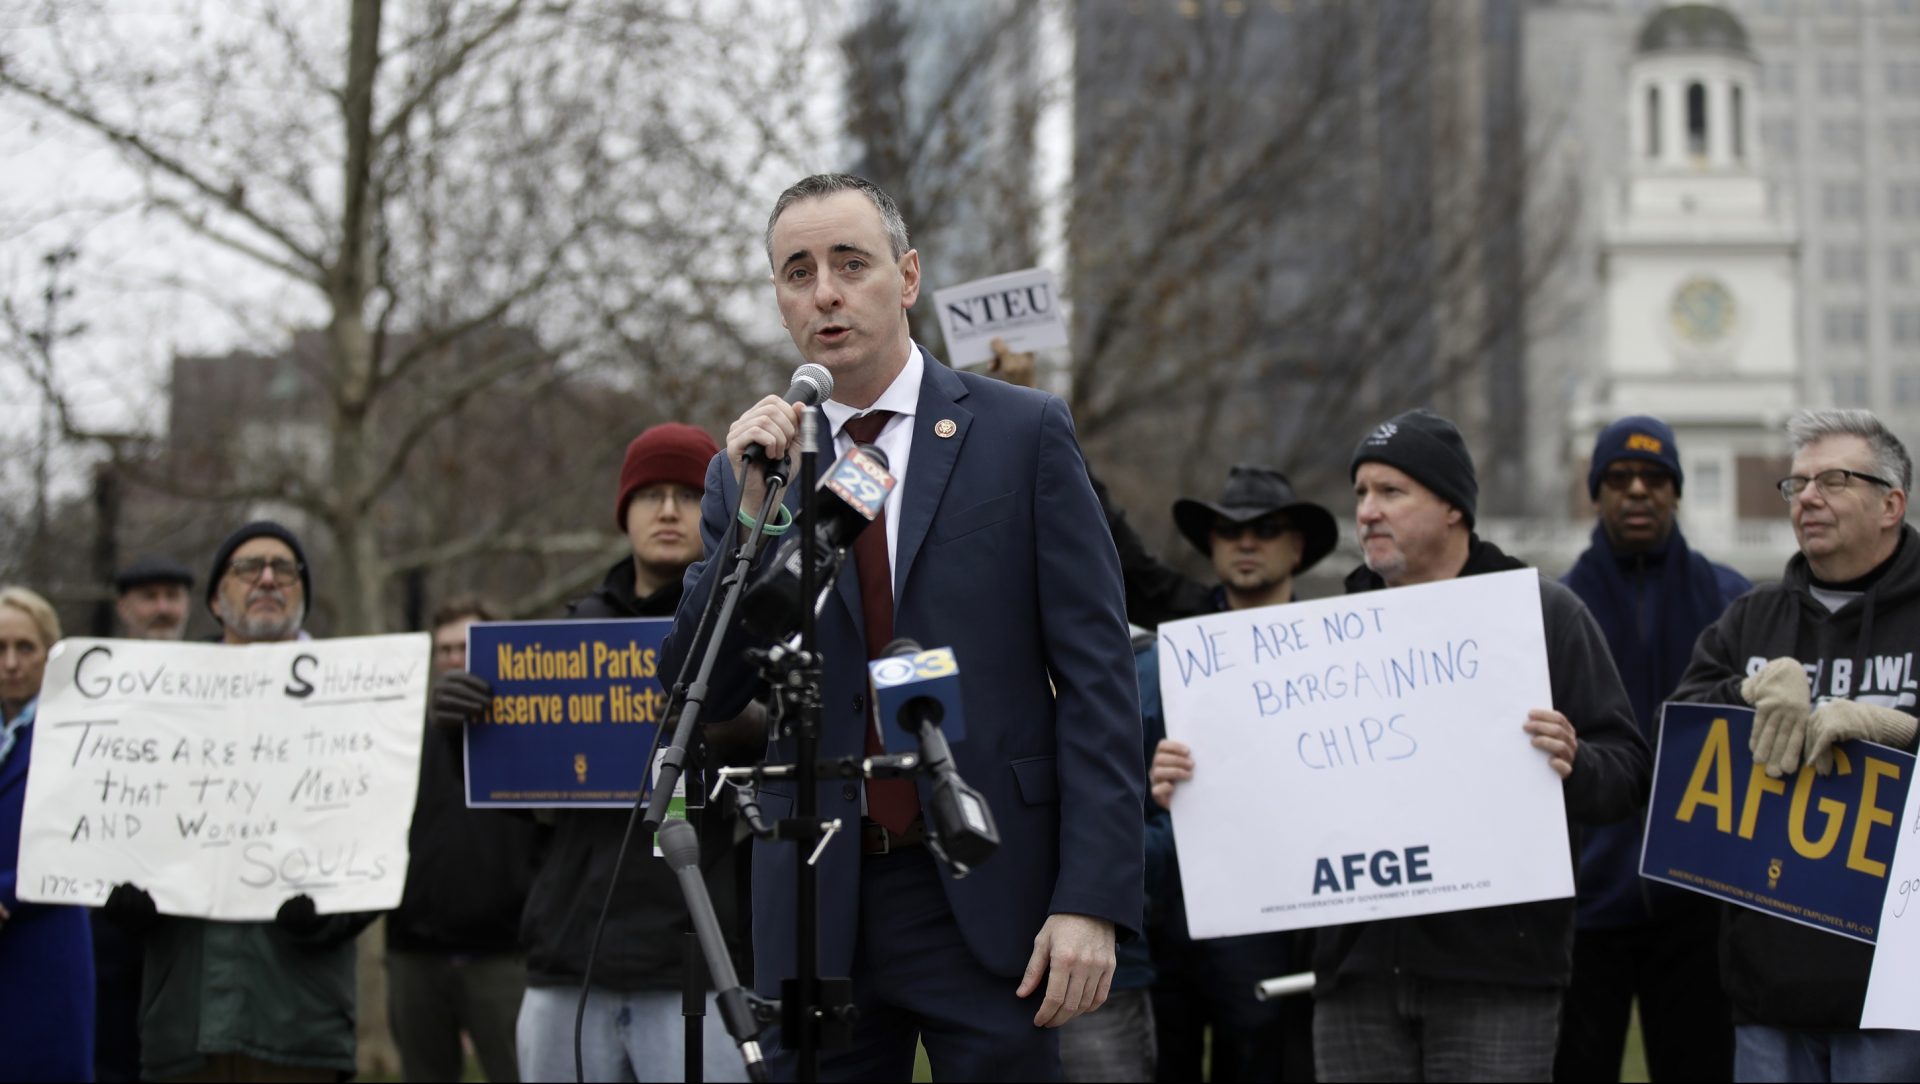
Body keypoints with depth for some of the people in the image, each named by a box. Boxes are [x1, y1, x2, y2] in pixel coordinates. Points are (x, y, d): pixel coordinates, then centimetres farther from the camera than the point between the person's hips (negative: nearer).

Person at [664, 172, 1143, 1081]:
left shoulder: (1024, 433, 1)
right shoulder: (750, 469, 10)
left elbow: (1096, 676, -3)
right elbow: (707, 697, 4)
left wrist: (1093, 901, -11)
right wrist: (753, 511, -9)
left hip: (986, 904, -3)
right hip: (816, 909, 3)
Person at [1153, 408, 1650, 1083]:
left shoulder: (1540, 613, 4)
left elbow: (1627, 768, -1)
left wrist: (1574, 767, -23)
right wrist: (1191, 788, 0)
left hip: (1495, 966, -4)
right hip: (1357, 963, 4)